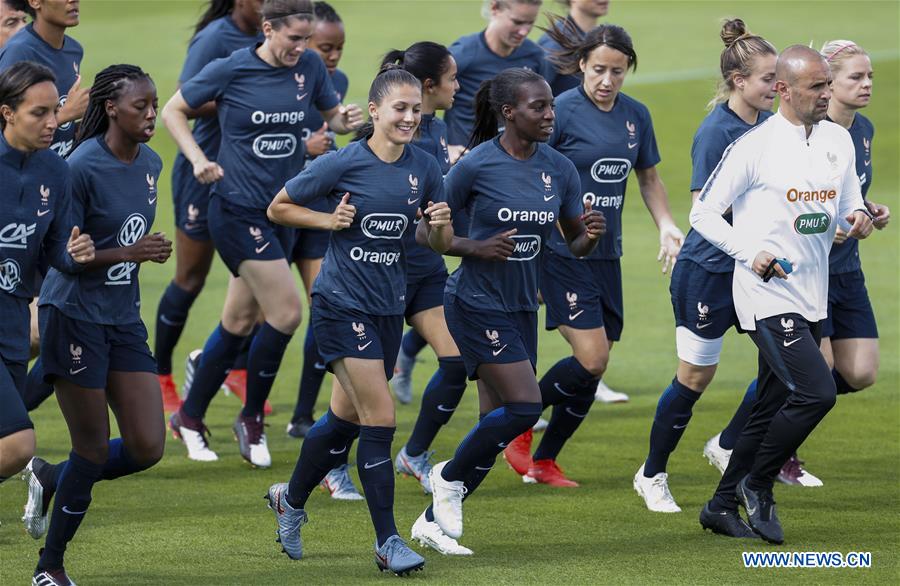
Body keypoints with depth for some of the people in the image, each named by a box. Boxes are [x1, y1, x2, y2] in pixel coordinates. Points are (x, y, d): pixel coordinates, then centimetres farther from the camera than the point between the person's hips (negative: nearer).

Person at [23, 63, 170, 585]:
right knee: (94, 451, -2)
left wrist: (149, 251, 6)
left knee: (148, 448, -1)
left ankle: (52, 480, 25)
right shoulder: (83, 168, -17)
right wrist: (128, 253, -24)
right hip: (75, 316, -7)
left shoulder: (150, 164, 6)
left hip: (124, 321, 7)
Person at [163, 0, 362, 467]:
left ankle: (190, 418, 27)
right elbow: (173, 111, 0)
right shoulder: (231, 70, -11)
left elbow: (332, 115, 15)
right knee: (286, 312, -13)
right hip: (238, 211, -6)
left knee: (239, 322, 13)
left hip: (281, 210, 6)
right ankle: (252, 419, 5)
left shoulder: (309, 66, 1)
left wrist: (346, 121, -8)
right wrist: (198, 159, -13)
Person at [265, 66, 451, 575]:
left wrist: (440, 225, -13)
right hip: (343, 303, -6)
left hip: (389, 306, 6)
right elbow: (279, 208, -1)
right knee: (380, 419, -12)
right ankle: (388, 542, -5)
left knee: (346, 418, 16)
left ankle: (291, 499, 40)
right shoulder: (342, 164, -12)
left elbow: (441, 245, 10)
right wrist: (328, 220, -16)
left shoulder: (425, 168, 1)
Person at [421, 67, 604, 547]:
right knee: (525, 406, -16)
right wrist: (477, 247, -21)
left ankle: (434, 518, 19)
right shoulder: (476, 166, -13)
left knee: (497, 424, 6)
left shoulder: (559, 169, 2)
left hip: (522, 308, 6)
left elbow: (575, 245, 8)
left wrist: (591, 234, -14)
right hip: (477, 305, -6)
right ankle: (449, 477, 7)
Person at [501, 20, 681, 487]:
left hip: (607, 256, 6)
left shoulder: (636, 116, 7)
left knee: (592, 371, 5)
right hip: (563, 253, -6)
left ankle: (544, 461, 19)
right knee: (591, 358, -15)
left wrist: (666, 224, 5)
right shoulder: (562, 110, -11)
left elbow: (649, 177, 22)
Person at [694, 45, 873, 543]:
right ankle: (756, 485, 1)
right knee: (817, 393, -19)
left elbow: (850, 205, 20)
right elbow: (703, 212, -5)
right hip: (767, 296, -7)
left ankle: (722, 506, 24)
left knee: (772, 409, 12)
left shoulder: (839, 141, 9)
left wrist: (859, 218, -5)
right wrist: (751, 254, -18)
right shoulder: (753, 146, -11)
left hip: (812, 298, 7)